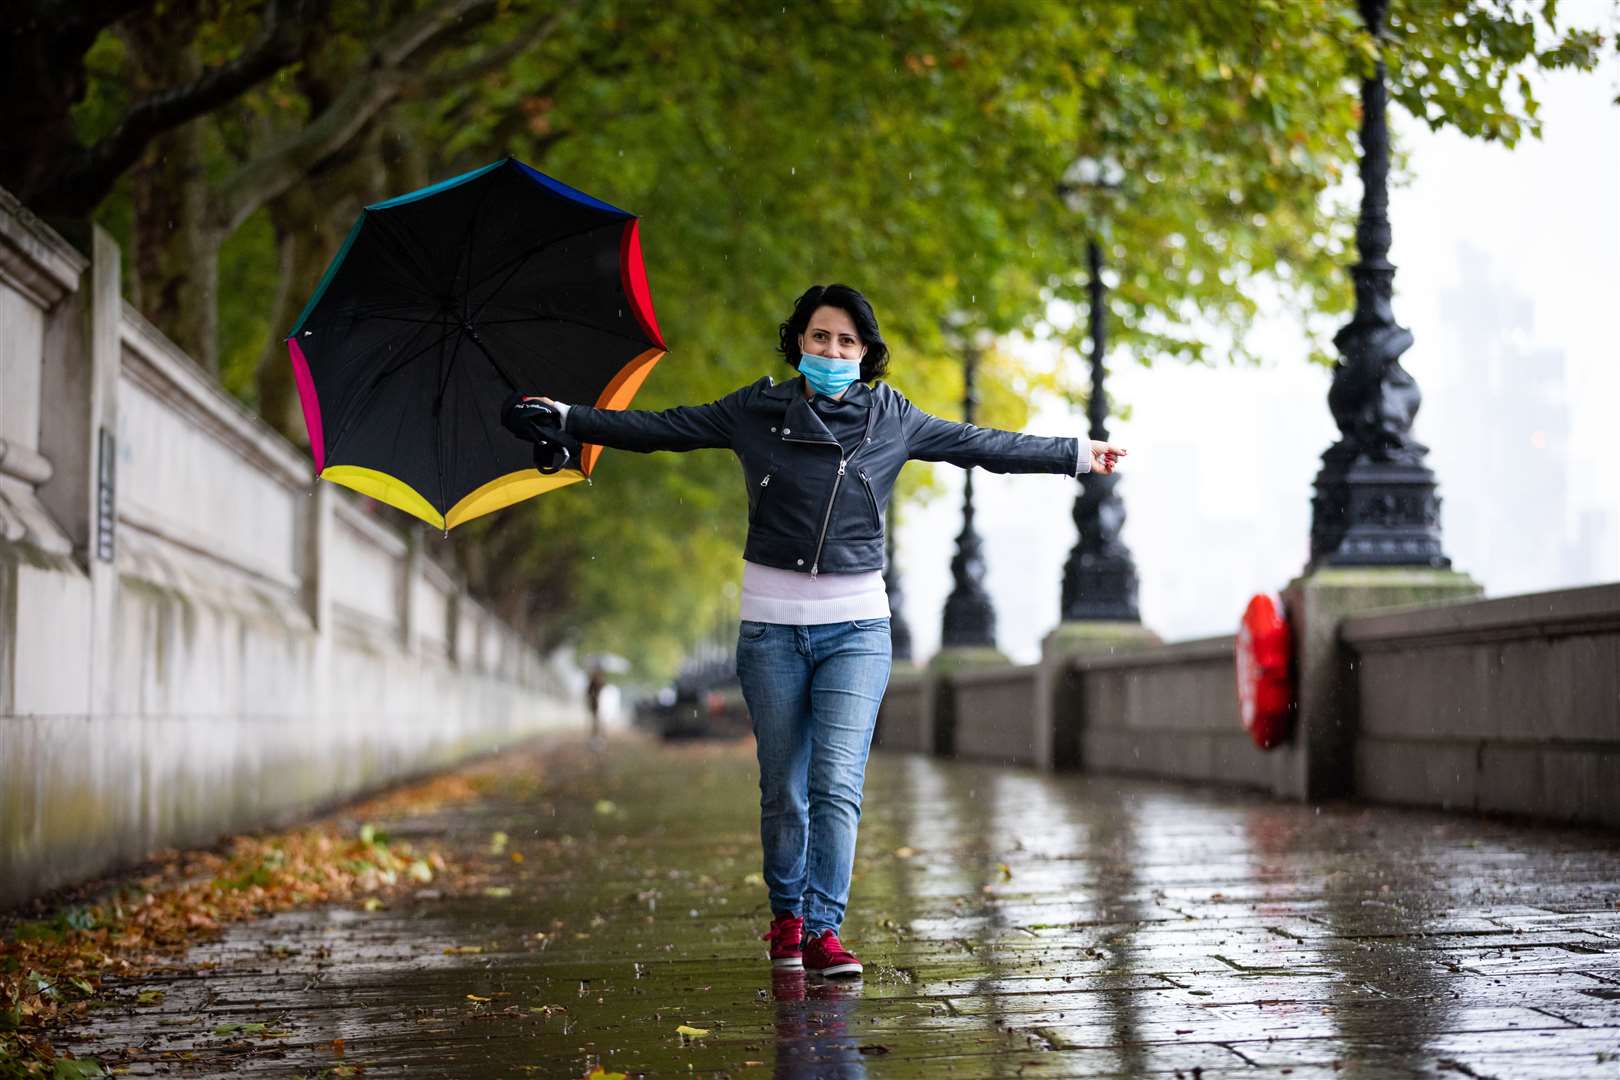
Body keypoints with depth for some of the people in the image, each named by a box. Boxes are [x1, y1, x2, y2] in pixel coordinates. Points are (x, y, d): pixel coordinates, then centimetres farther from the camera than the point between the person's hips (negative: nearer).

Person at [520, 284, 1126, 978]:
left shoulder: (892, 419, 6)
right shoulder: (755, 412, 4)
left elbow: (984, 445, 16)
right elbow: (658, 429, 7)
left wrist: (1076, 456, 21)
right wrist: (568, 419, 4)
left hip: (855, 627, 0)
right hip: (771, 626, 0)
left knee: (838, 783, -12)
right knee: (782, 788, 6)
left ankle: (822, 929, -10)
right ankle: (786, 915, 24)